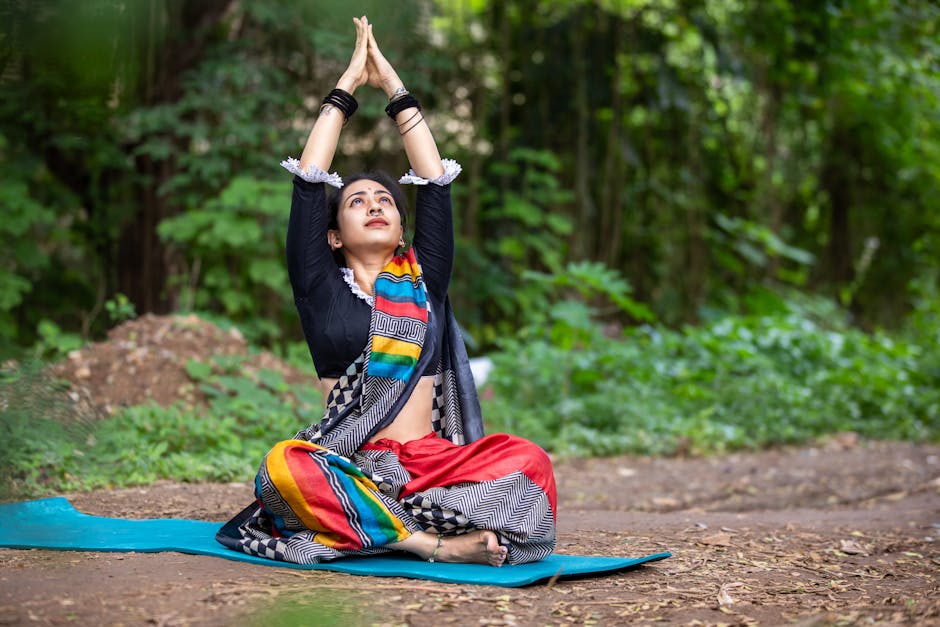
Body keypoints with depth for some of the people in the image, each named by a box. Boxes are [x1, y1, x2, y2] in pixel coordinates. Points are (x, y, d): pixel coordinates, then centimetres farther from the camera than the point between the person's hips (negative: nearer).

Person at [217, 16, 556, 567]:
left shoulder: (424, 279, 18)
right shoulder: (321, 287, 12)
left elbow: (435, 182, 14)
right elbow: (308, 181, 8)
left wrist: (393, 86, 18)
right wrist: (347, 85, 14)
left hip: (431, 461, 2)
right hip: (347, 468, -2)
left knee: (527, 460, -27)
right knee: (286, 465, -36)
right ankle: (430, 542, -38)